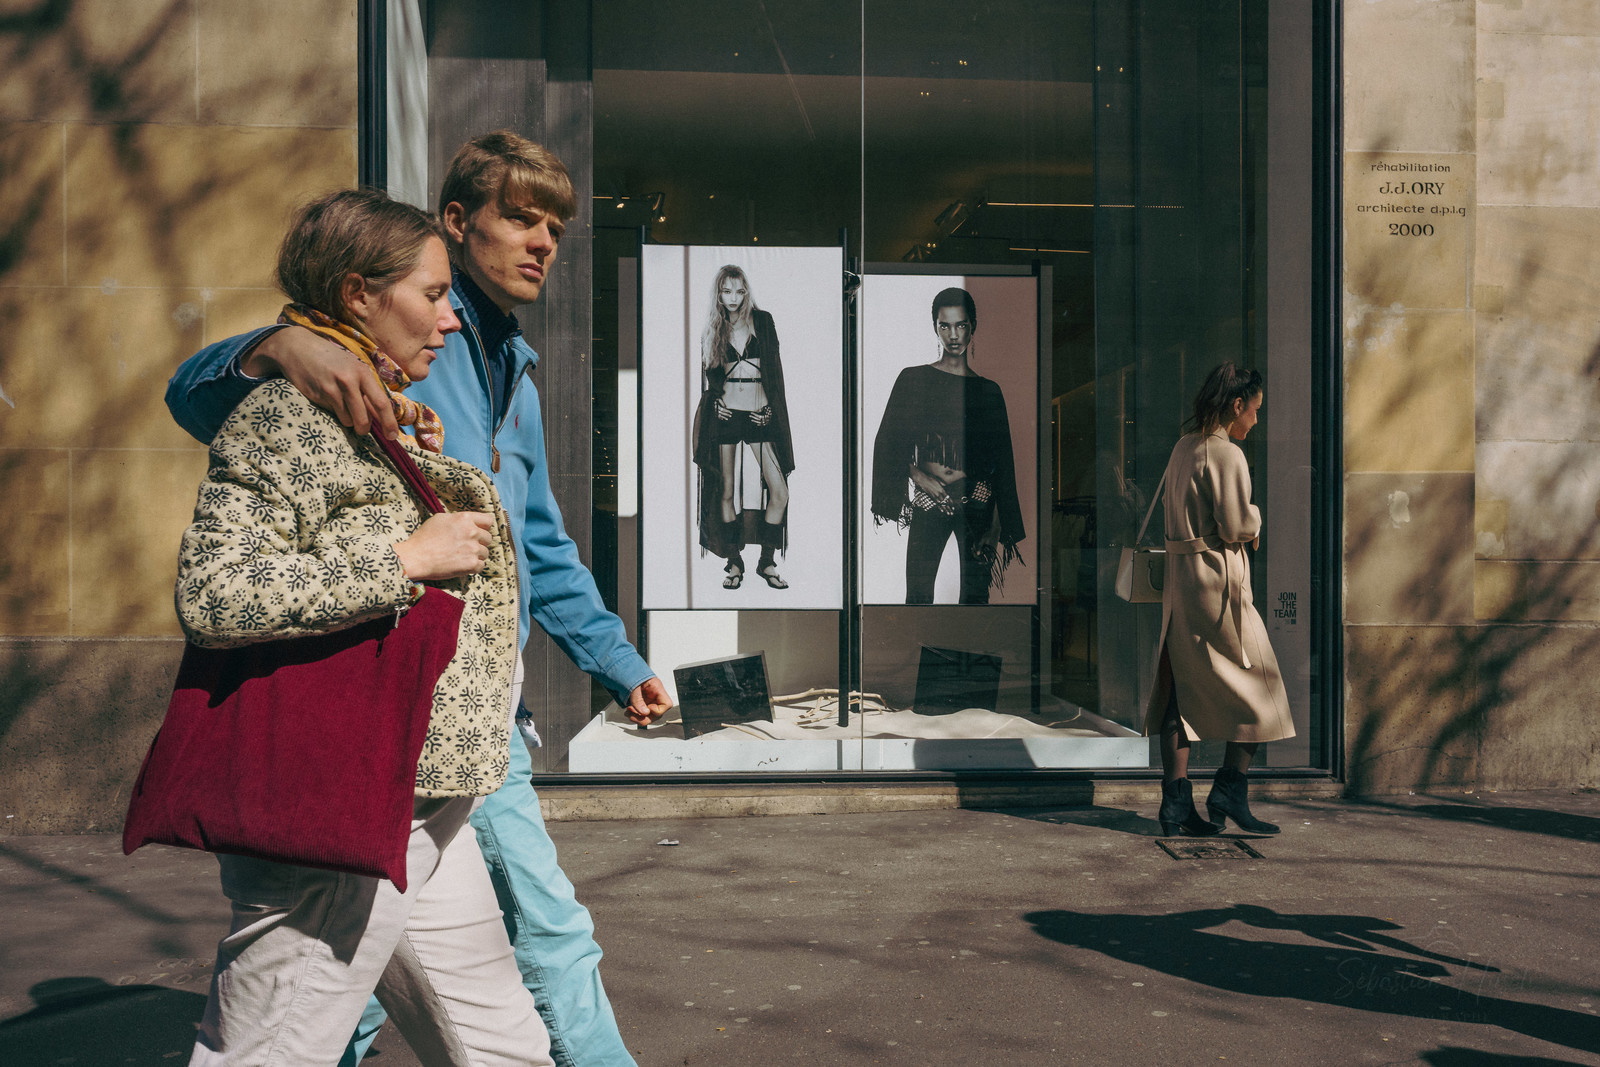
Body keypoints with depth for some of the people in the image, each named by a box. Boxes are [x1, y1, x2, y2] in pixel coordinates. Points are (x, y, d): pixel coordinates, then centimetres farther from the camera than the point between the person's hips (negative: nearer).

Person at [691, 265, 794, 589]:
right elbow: (709, 373, 15)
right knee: (726, 492, 2)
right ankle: (734, 563, 13)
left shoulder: (762, 321, 5)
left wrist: (770, 408, -2)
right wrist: (716, 400, -2)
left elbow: (774, 367, 6)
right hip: (726, 414, 1)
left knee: (780, 492, -9)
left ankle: (767, 562, 5)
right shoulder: (713, 328, 9)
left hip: (760, 415, -1)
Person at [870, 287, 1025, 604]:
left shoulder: (988, 391, 10)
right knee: (918, 596, -5)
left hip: (976, 504, 1)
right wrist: (920, 476, -11)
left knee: (976, 593, 0)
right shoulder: (913, 379, 7)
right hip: (928, 503, -1)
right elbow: (890, 443, 4)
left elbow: (1001, 463, 9)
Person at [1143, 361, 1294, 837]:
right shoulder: (1227, 453, -12)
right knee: (1256, 689, 4)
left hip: (1179, 578, 9)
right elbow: (1236, 525, -18)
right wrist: (1255, 518, 4)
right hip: (1217, 582, -9)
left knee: (1181, 689, 7)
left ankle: (1176, 802, 8)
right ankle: (1229, 793, 4)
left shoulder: (1183, 448, 15)